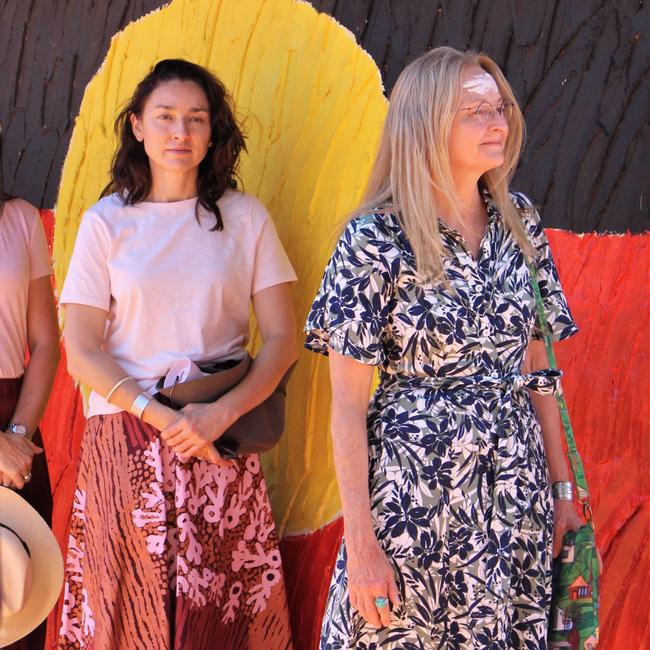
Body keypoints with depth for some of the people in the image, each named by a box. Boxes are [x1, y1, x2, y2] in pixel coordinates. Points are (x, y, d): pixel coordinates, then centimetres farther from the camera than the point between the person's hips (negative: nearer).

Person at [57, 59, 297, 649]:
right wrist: (160, 416, -13)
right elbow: (81, 351, 0)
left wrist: (222, 413, -12)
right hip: (126, 441, 0)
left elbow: (282, 339, 3)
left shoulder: (245, 218, 5)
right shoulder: (106, 222, 4)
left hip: (222, 444, 0)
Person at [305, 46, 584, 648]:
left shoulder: (520, 222, 4)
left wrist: (560, 484, 9)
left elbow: (536, 367, 12)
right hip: (413, 490, -4)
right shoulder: (375, 238, -11)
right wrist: (361, 545, -13)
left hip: (516, 488, 5)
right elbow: (347, 405, -11)